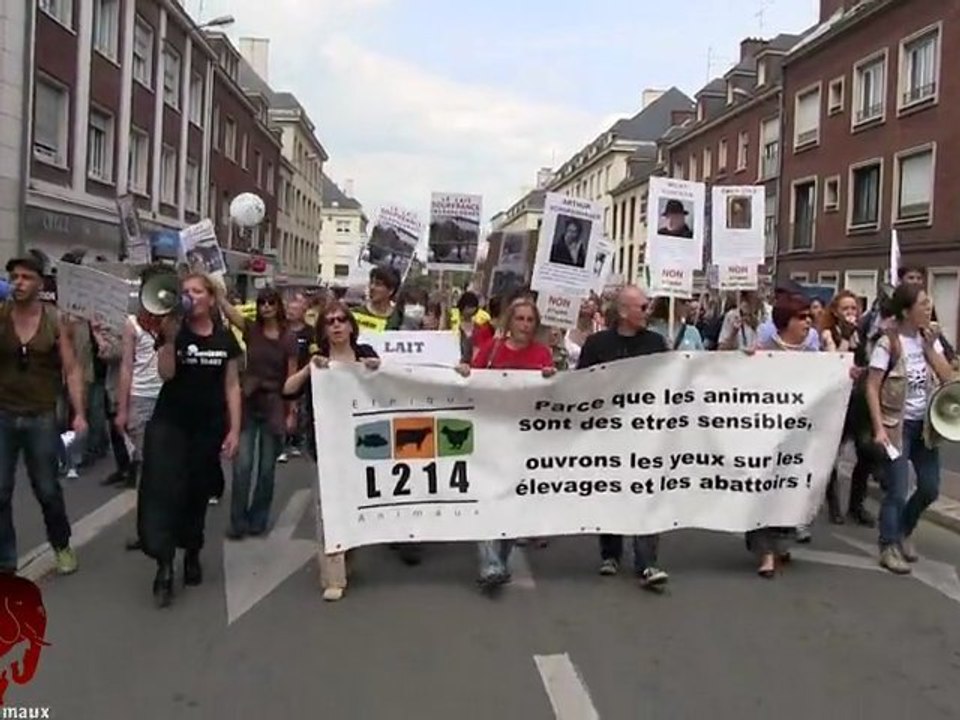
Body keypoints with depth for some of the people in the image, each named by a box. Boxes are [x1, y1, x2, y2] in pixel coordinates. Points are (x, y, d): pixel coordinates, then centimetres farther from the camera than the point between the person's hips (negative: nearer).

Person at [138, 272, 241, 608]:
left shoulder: (225, 338, 3)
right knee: (162, 489, -12)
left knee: (198, 493, 11)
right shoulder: (172, 332, -2)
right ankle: (164, 566, -13)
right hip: (169, 422, -2)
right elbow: (166, 373, -15)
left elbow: (232, 386, 4)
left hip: (208, 426, 2)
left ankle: (192, 555, 29)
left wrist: (234, 429, -1)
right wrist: (170, 336, -24)